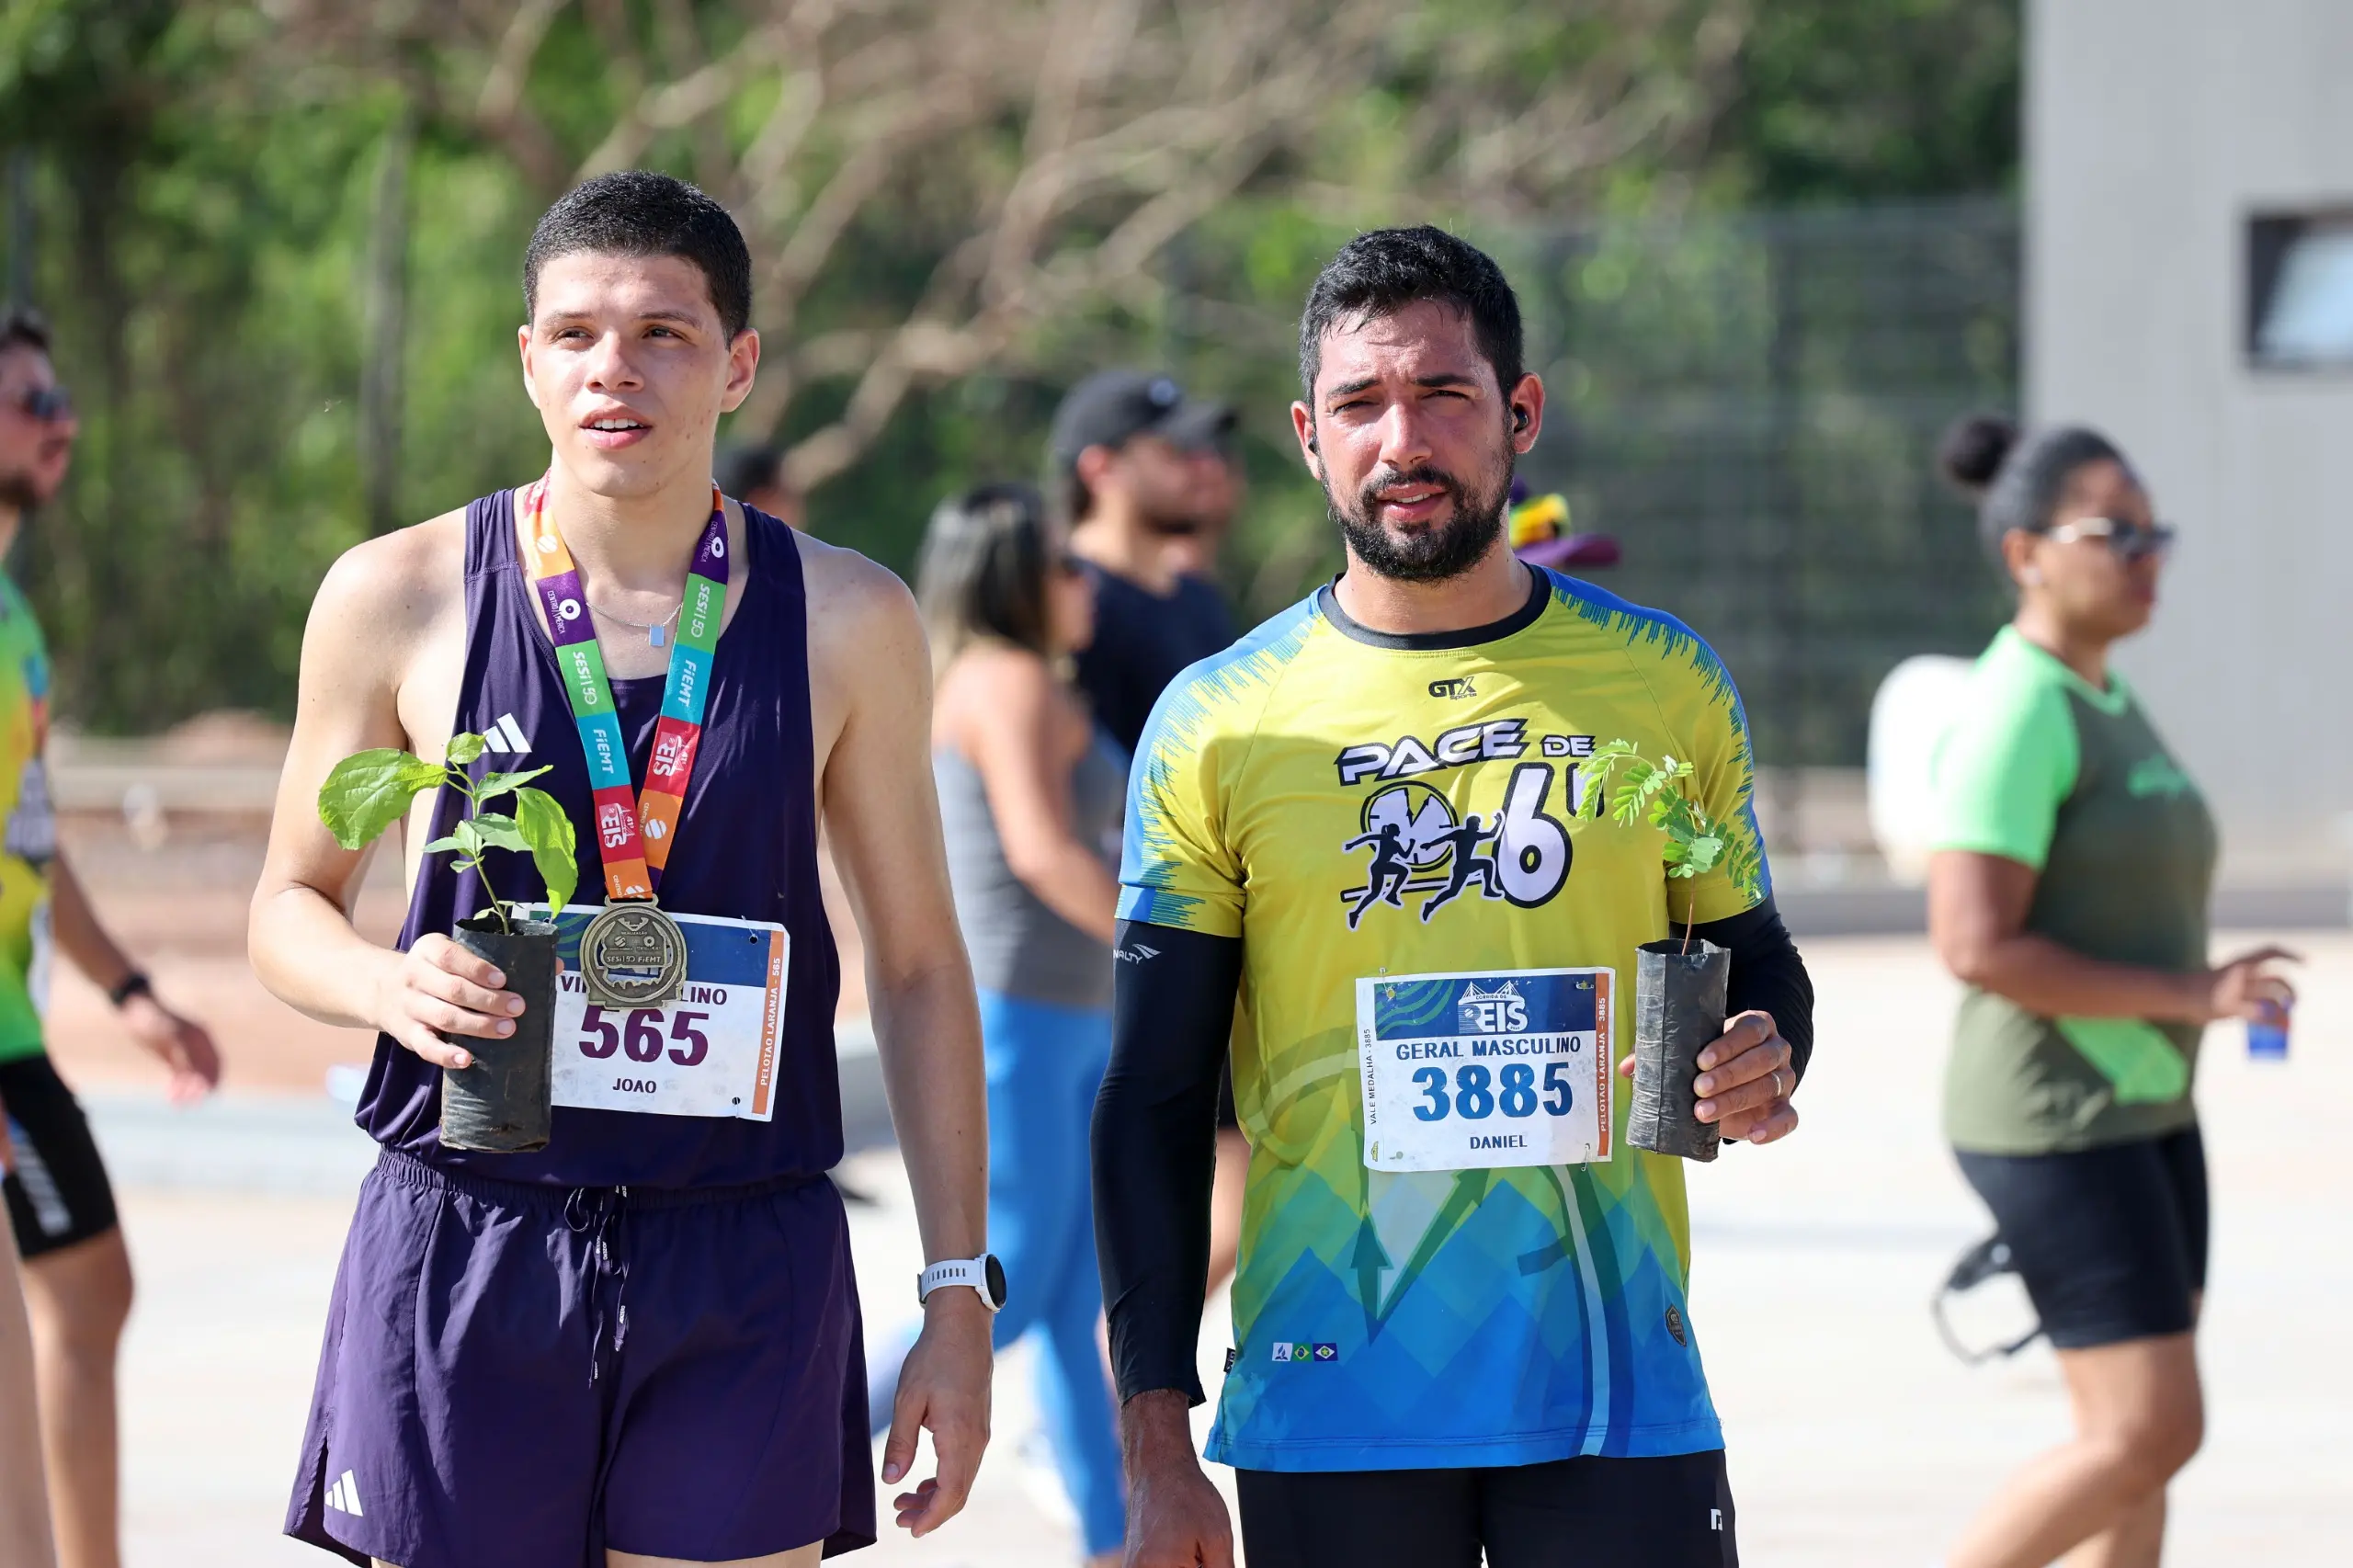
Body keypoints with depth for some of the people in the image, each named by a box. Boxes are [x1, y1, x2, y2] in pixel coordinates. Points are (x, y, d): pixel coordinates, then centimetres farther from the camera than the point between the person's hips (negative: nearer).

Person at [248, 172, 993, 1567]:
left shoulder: (846, 622, 4)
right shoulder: (397, 601, 2)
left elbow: (919, 969, 9)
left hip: (749, 1259, 1)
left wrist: (959, 1297, 5)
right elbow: (291, 909, 11)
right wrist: (391, 983, -13)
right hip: (463, 1237, 0)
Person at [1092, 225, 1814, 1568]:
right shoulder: (1218, 725, 2)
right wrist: (1155, 1446, -4)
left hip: (1618, 1402, 1)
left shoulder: (1664, 686, 6)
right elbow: (1155, 1104, 3)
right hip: (1331, 1416, -1)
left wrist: (1767, 1063, -7)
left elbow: (1751, 957, 18)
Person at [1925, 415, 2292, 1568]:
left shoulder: (2104, 701, 13)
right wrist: (2188, 995, -21)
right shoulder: (2014, 713, -18)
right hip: (2057, 1130, -10)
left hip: (2137, 1116, 10)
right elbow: (1975, 947, -24)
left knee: (2143, 1440, 9)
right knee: (2148, 1438, -10)